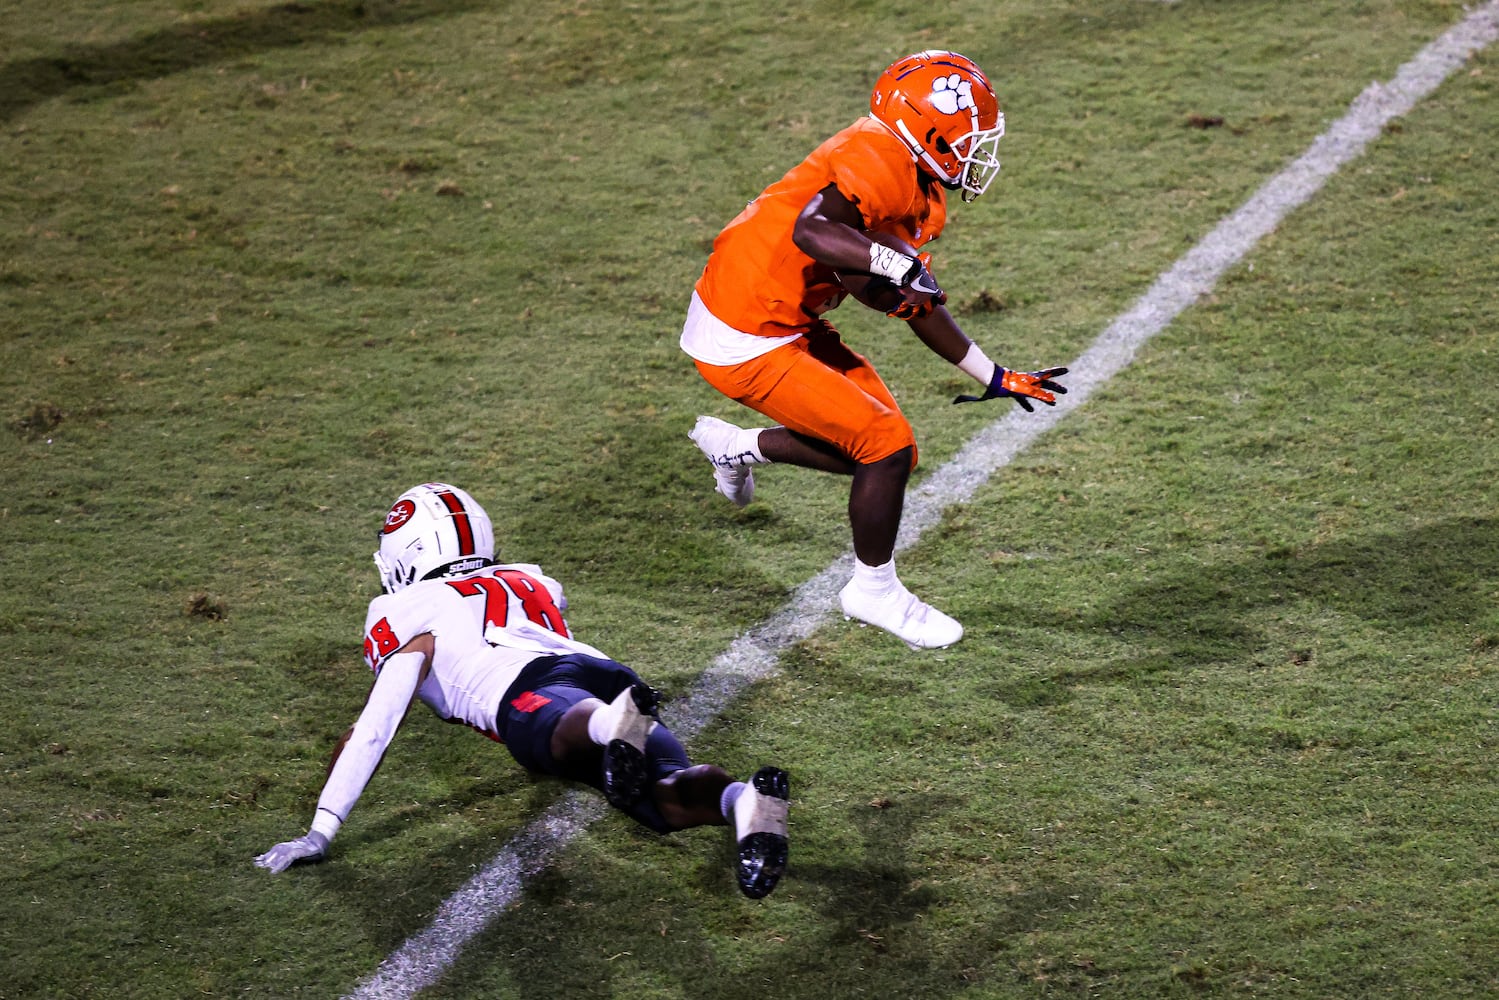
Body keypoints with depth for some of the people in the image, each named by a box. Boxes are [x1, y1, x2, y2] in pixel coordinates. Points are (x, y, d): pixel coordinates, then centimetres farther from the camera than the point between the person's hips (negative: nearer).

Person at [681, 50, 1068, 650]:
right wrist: (902, 265, -44)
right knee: (887, 445, -7)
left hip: (789, 324, 10)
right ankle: (873, 590, 13)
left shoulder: (918, 190, 8)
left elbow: (916, 303, 17)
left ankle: (738, 446, 27)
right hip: (745, 344, -10)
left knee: (884, 445, 12)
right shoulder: (879, 161, -22)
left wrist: (994, 379, 21)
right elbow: (812, 231, -40)